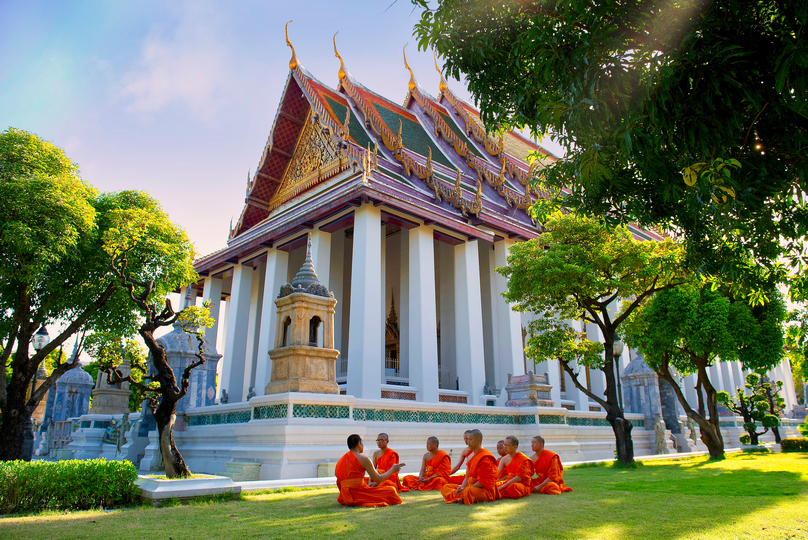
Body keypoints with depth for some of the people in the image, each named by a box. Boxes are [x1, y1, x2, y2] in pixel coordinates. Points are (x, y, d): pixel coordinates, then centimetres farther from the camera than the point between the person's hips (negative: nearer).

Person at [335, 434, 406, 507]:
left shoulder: (340, 460, 13)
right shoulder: (363, 458, -8)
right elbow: (379, 479, -4)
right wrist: (393, 469, 13)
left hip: (345, 497, 7)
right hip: (358, 495, -7)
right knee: (391, 491, 4)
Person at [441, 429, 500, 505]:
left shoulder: (485, 457, -14)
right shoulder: (470, 456, 15)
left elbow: (483, 482, -17)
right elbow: (467, 477, 14)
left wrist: (464, 489, -18)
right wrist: (462, 487, -8)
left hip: (485, 490, -10)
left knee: (468, 491, -42)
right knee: (445, 487, 2)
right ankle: (460, 498, -18)